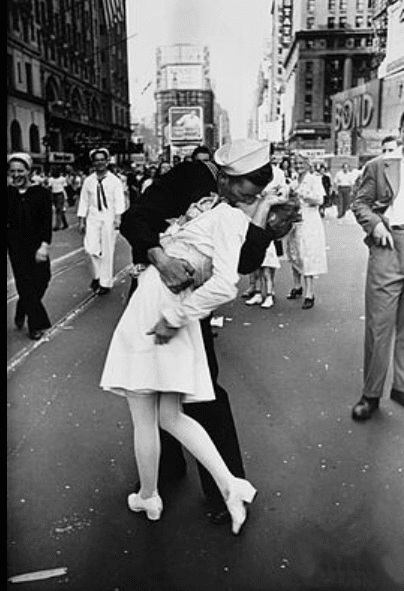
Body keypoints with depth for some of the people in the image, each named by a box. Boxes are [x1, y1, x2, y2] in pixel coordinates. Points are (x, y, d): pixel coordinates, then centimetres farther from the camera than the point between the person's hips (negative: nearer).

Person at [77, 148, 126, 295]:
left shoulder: (114, 181, -1)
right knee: (90, 248, -7)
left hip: (109, 217, -2)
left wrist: (118, 218, -22)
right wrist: (81, 221, 4)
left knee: (107, 251, 2)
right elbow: (84, 201, 8)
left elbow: (119, 200, -9)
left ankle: (105, 283, 15)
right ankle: (97, 274, 20)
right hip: (93, 217, 2)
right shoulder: (88, 181, 6)